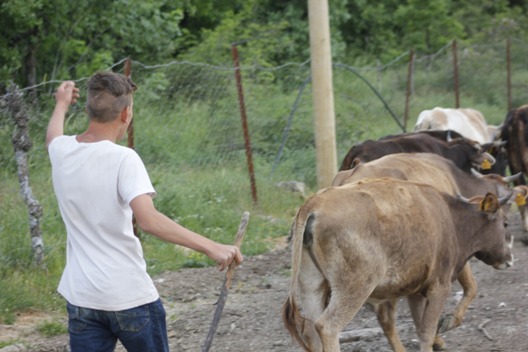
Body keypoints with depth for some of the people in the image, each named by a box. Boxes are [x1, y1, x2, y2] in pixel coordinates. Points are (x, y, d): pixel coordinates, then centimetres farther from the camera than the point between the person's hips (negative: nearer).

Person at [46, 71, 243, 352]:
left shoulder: (61, 152, 2)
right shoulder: (123, 159, -16)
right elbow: (148, 220, -29)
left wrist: (62, 105, 50)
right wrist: (210, 247, -31)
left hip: (80, 298, 5)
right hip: (130, 297, -5)